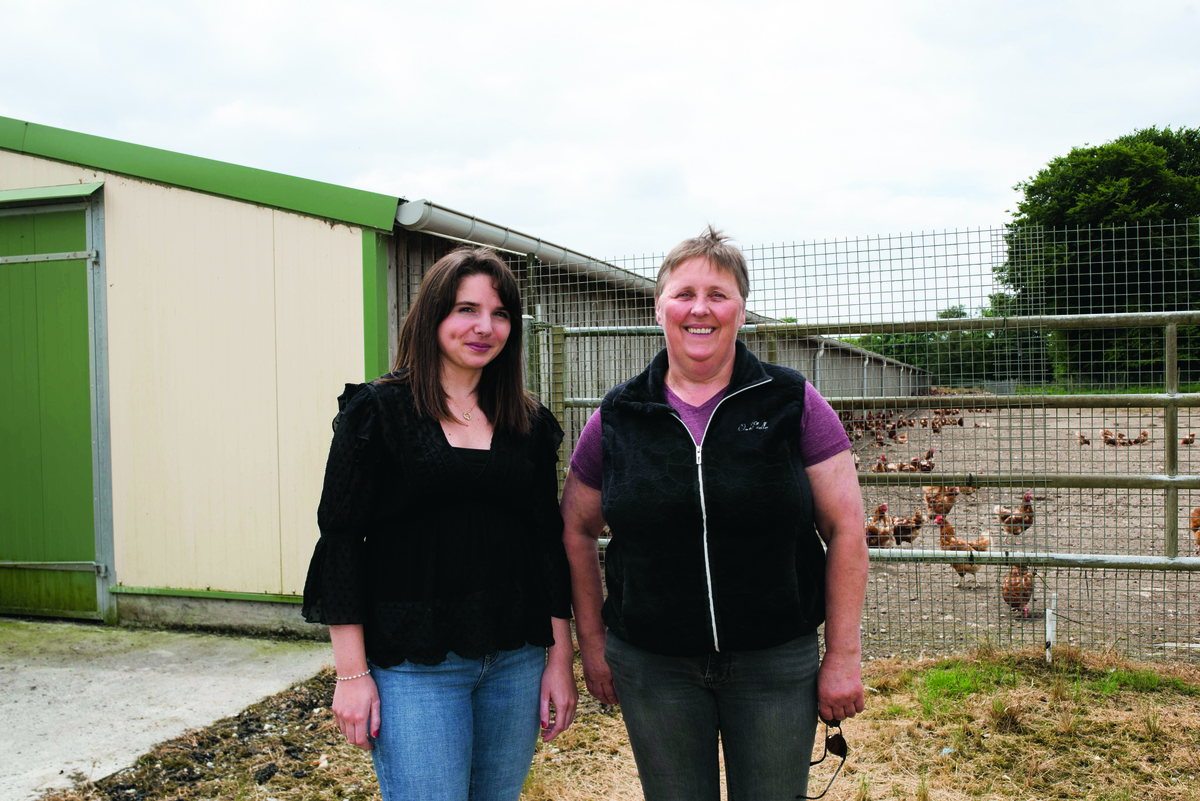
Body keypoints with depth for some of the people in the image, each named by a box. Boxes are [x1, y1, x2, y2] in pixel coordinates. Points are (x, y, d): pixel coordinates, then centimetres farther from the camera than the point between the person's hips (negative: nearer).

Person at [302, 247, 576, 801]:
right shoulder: (377, 410, -5)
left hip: (517, 660, 4)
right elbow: (342, 538, -6)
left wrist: (560, 659, 6)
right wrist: (351, 672, -9)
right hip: (415, 665, -4)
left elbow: (550, 541, 9)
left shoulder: (529, 423, 7)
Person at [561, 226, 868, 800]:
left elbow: (845, 528, -3)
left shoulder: (793, 404, -5)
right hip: (652, 667, 1)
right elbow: (577, 529, 9)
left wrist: (844, 656, -4)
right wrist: (592, 643, 9)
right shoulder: (616, 419, 0)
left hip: (777, 662, -1)